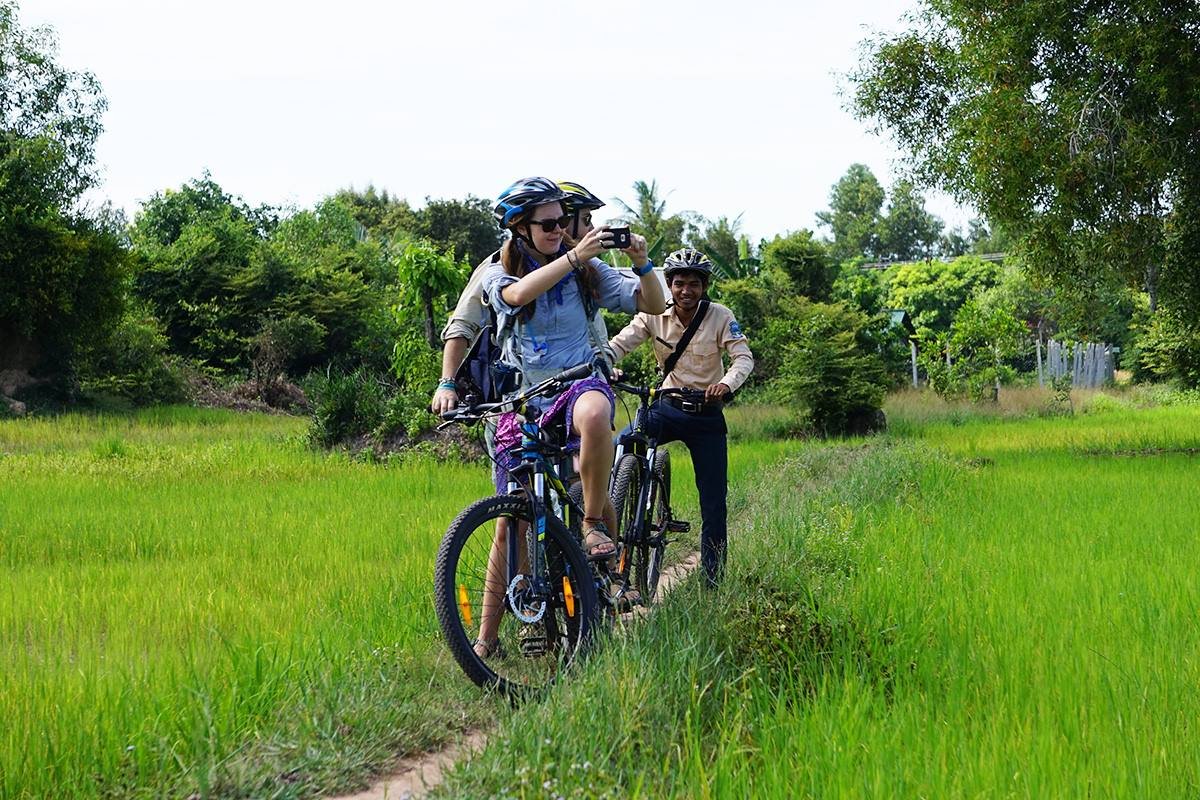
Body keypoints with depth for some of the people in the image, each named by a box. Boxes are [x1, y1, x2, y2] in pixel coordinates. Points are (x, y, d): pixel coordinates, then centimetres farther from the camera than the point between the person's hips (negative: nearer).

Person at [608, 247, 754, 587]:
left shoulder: (720, 317, -12)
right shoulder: (654, 315, -8)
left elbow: (744, 357, -18)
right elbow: (620, 344, -13)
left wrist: (727, 383, -40)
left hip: (707, 414, -1)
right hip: (668, 406, 1)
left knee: (713, 500, 0)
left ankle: (713, 578, 11)